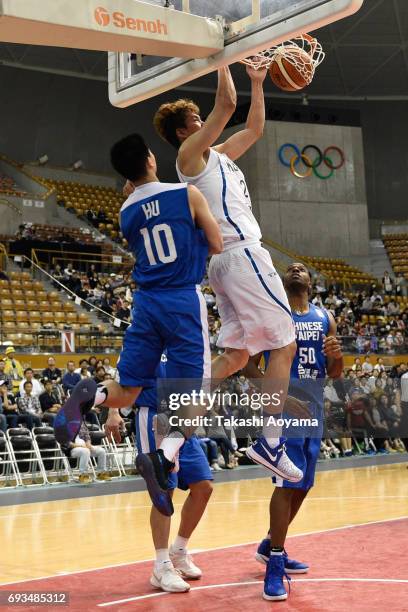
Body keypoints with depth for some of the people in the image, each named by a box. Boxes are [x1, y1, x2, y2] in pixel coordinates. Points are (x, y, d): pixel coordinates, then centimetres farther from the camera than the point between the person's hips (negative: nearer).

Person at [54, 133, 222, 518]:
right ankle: (163, 456, -23)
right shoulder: (187, 194, -4)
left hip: (146, 301, 4)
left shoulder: (126, 213, 10)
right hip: (183, 300, -4)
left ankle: (92, 395, -23)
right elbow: (216, 246, 2)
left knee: (125, 391, 10)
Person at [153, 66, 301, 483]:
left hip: (230, 259, 10)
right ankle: (270, 441, -9)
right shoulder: (190, 152, -2)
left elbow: (254, 128, 32)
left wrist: (257, 83, 27)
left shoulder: (218, 155, 23)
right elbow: (226, 104, -12)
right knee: (284, 345, -7)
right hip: (242, 254, -10)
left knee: (236, 353, 7)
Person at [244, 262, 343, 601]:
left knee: (303, 484, 13)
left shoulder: (325, 317, 11)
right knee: (288, 482, -14)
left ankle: (271, 545, 32)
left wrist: (336, 355, -12)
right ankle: (275, 564, -5)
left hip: (313, 410, 6)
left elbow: (334, 373, 12)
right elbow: (249, 364, -3)